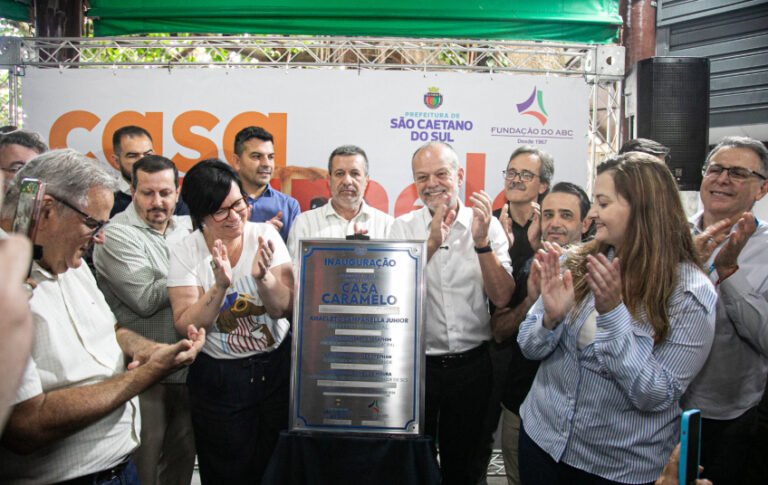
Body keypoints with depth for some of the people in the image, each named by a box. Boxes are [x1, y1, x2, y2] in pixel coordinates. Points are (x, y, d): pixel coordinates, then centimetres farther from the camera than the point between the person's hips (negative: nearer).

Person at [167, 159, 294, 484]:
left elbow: (284, 309, -12)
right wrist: (220, 286, -29)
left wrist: (262, 277, -30)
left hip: (277, 367, 1)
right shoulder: (185, 253, -9)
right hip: (218, 378, -1)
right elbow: (185, 326, -15)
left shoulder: (265, 236, -9)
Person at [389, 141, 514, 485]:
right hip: (415, 363, 0)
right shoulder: (403, 227, -2)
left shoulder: (487, 225, -2)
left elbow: (501, 298, -10)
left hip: (471, 364, 1)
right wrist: (432, 242, -24)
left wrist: (482, 242, -22)